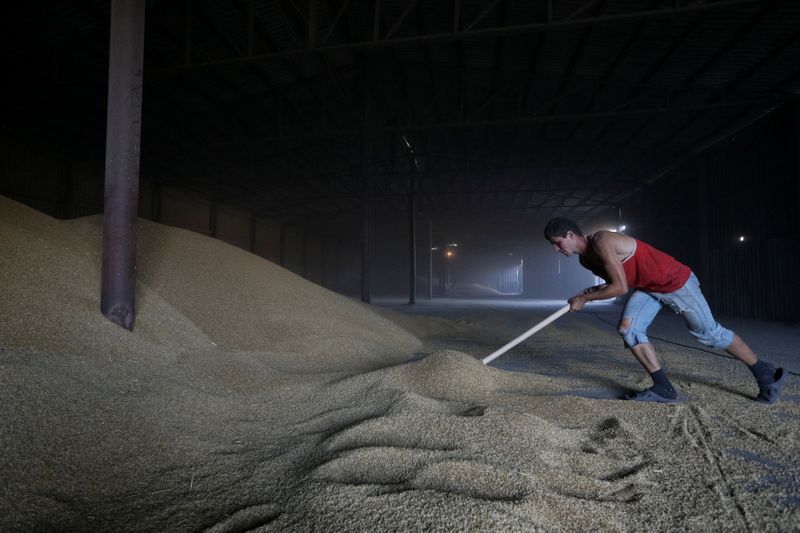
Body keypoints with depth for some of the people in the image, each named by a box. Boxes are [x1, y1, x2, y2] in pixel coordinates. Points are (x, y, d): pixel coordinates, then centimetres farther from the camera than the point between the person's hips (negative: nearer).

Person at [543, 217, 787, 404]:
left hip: (675, 281, -8)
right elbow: (614, 281, 14)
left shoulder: (601, 242, -30)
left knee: (709, 333, 5)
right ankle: (663, 388, -2)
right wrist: (595, 290, -6)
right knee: (628, 328, -9)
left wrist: (584, 298, -22)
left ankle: (765, 373, 28)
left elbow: (621, 287, -32)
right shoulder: (585, 258, 0)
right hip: (648, 288, 8)